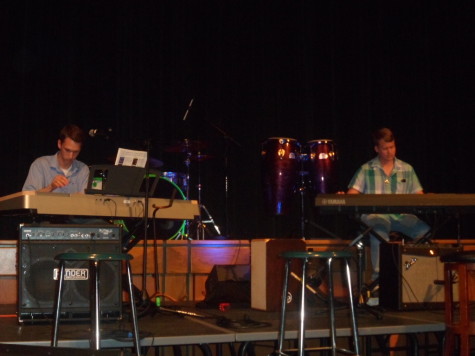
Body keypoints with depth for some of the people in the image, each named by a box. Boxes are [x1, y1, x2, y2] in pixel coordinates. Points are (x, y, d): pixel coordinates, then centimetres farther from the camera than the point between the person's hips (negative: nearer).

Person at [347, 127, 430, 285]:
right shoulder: (366, 170, 9)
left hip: (401, 215, 3)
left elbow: (418, 195, 13)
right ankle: (378, 275, -32)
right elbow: (351, 195, 2)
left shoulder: (407, 169, 17)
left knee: (425, 230, -29)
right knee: (379, 230, -40)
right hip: (375, 214, -2)